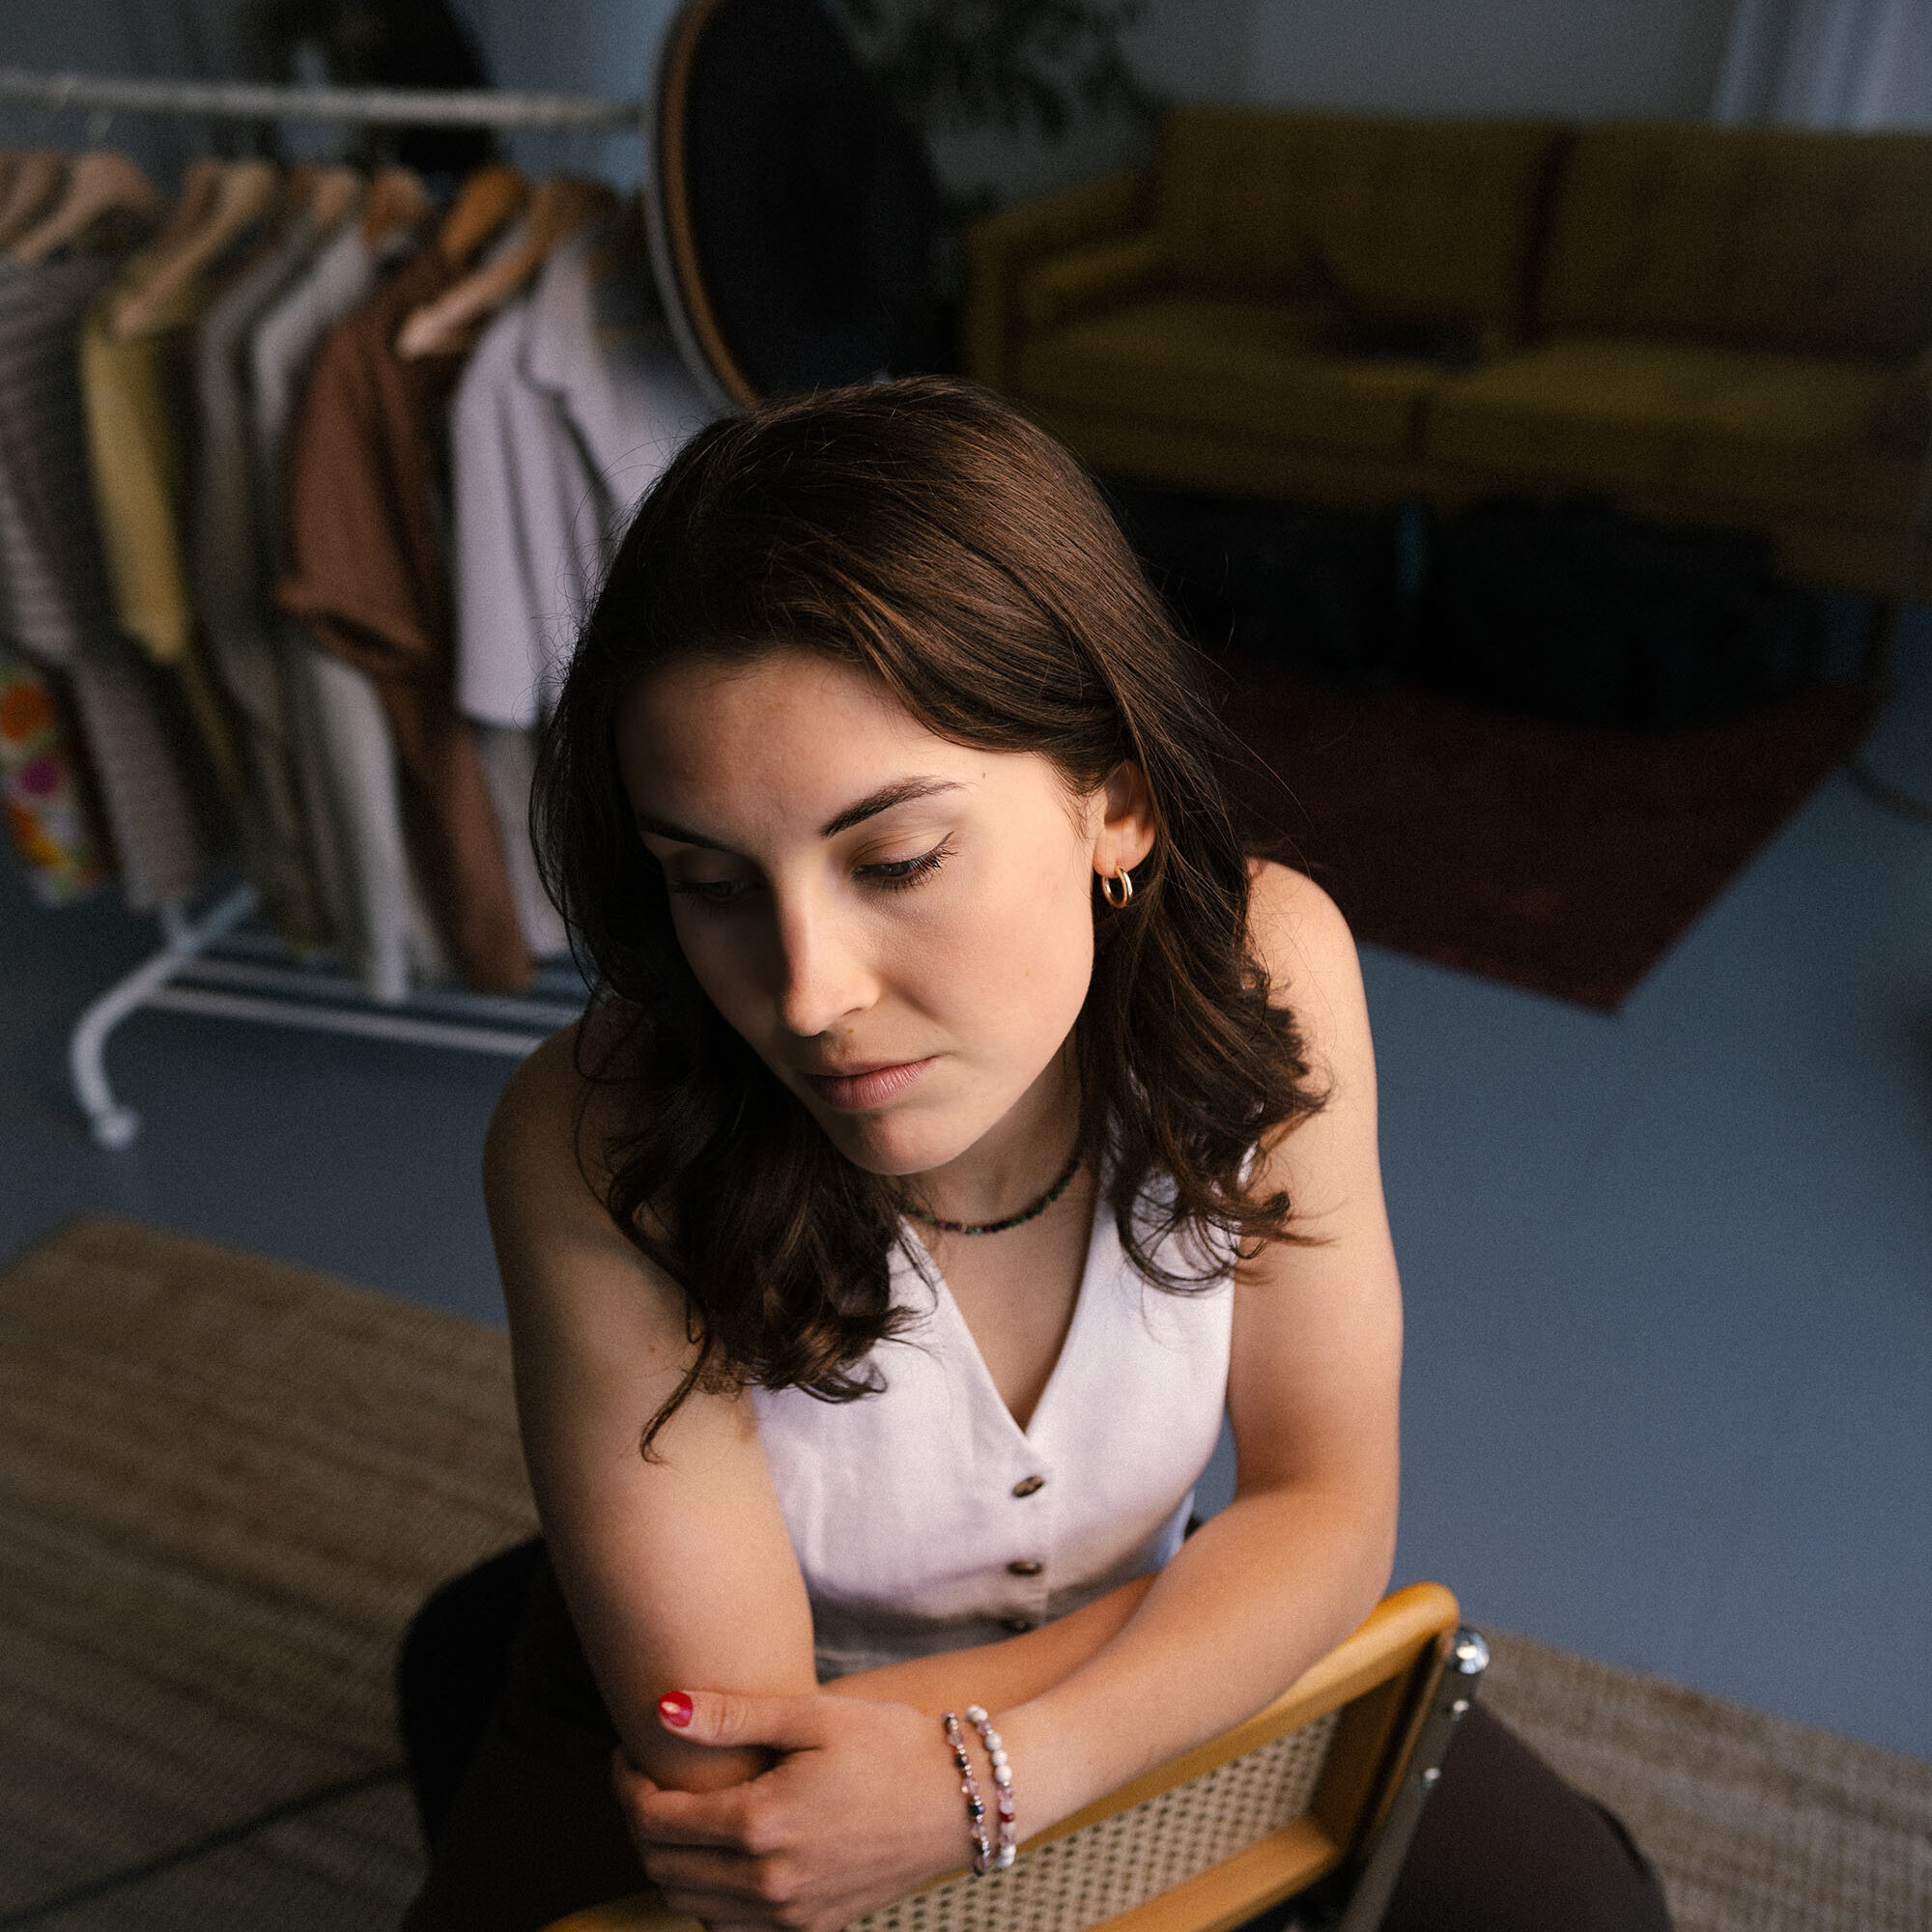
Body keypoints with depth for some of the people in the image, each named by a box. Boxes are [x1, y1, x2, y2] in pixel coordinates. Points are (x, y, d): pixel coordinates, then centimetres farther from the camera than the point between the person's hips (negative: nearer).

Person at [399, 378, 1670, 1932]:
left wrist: (994, 1776, -29)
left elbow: (1332, 1500, -15)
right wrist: (1226, 1588, -22)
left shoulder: (1262, 970, -25)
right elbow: (722, 1791, -27)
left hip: (1115, 1651, 2)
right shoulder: (594, 1163, -33)